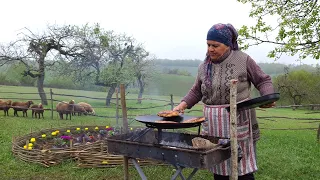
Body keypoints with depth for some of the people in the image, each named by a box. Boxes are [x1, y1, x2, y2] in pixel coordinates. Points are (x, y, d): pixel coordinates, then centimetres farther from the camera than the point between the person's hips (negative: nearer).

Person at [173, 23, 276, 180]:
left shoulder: (243, 60, -4)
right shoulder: (204, 66, 8)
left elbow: (263, 81, 3)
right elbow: (196, 91, 17)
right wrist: (184, 104, 2)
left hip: (238, 123, -3)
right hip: (214, 126, 4)